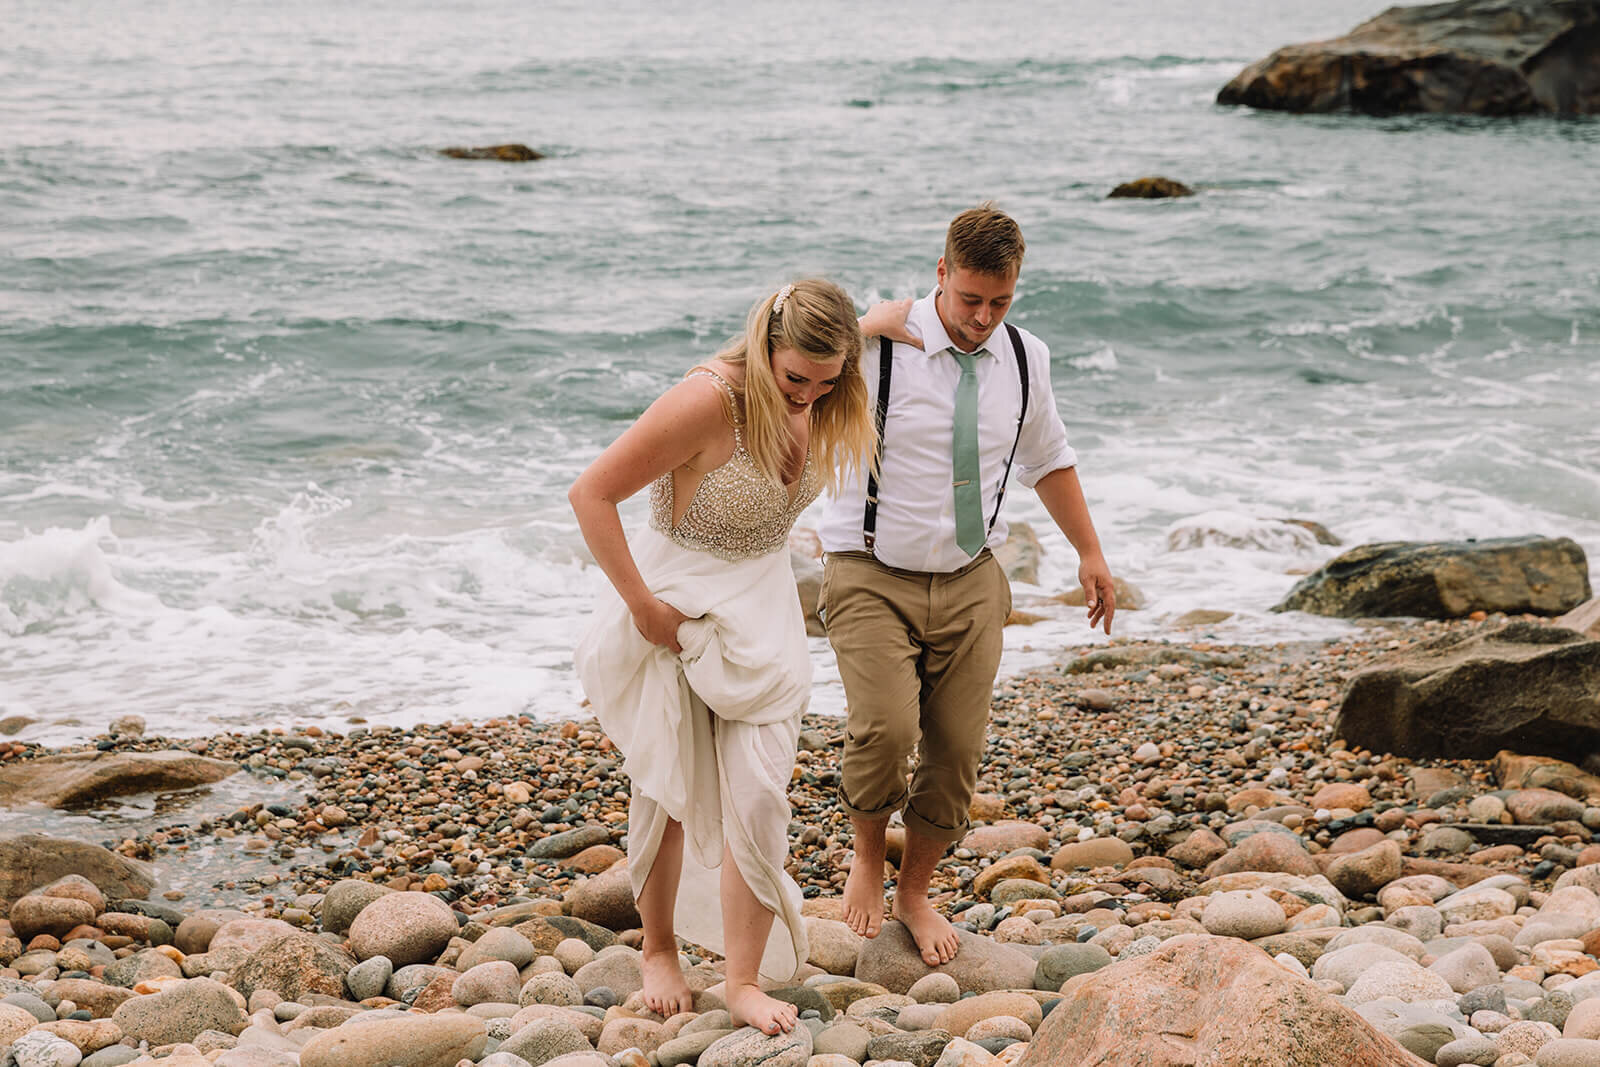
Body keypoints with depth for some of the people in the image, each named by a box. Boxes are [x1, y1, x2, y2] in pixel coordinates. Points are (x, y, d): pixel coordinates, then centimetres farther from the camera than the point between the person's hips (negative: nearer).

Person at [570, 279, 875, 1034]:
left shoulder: (812, 403, -6)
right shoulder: (709, 400, -27)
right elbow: (591, 494, -23)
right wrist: (641, 606, -20)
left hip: (758, 616, 5)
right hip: (673, 611, -5)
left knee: (758, 797, -2)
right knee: (668, 795, 9)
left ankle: (745, 983, 6)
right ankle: (659, 952, 30)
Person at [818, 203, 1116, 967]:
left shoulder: (1024, 359, 3)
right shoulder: (873, 346, -14)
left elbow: (1048, 457, 20)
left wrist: (1089, 551, 24)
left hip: (969, 582, 4)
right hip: (873, 578, -4)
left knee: (956, 751, 3)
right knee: (885, 729, -23)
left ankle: (915, 892, 28)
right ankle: (866, 857, 8)